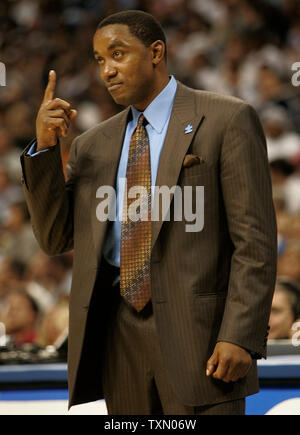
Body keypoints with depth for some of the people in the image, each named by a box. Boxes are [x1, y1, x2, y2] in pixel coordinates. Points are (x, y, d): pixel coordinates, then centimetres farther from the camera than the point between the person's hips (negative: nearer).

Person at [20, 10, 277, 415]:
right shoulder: (93, 146, 15)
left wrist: (240, 337, -15)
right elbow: (56, 238, 10)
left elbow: (254, 240, -6)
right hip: (120, 336, 5)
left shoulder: (227, 120, -1)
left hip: (198, 331, -5)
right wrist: (44, 146, -2)